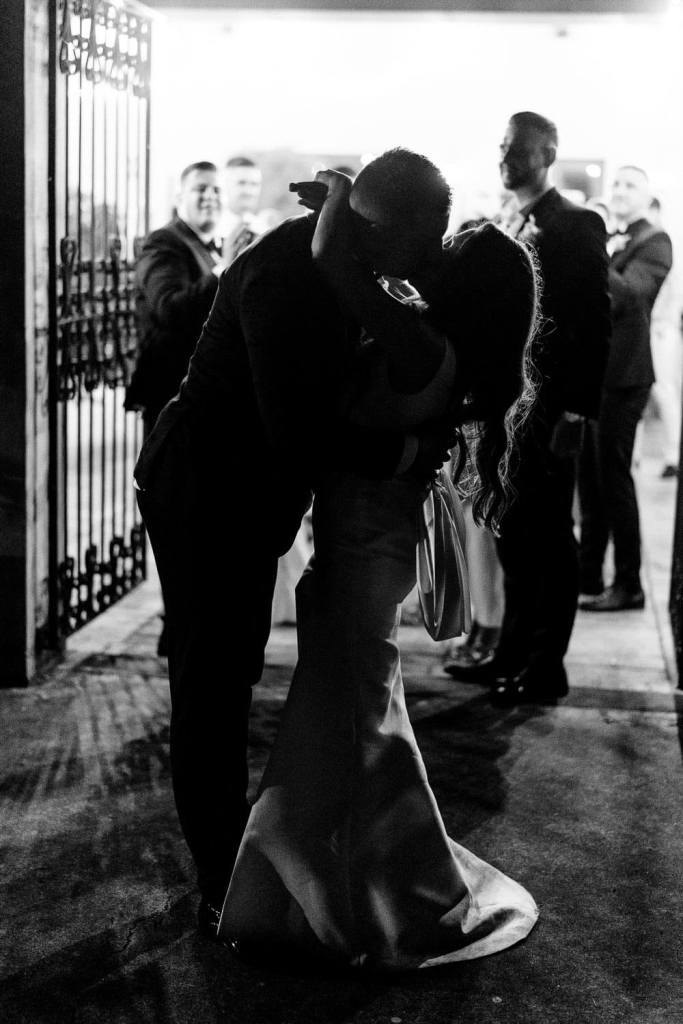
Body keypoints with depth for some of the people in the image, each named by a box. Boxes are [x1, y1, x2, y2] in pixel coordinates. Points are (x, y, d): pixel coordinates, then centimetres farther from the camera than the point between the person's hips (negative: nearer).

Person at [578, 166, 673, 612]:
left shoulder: (654, 242, -6)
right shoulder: (605, 239, 17)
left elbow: (628, 291, -22)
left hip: (621, 374, -7)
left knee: (614, 477, -4)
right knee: (590, 479, 11)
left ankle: (629, 584, 5)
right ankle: (589, 577, 20)